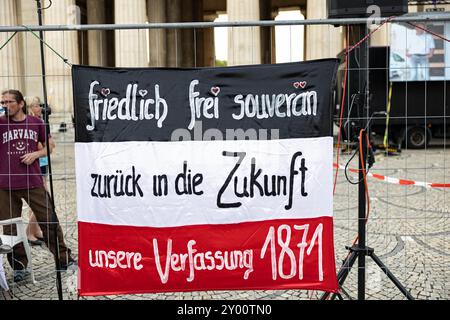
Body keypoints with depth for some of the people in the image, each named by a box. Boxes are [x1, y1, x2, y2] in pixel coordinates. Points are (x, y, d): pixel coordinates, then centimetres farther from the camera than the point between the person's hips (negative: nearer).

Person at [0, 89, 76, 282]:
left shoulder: (36, 123, 4)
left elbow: (48, 146, 14)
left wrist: (35, 154, -4)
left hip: (33, 182, 0)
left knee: (49, 221, 4)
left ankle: (64, 260, 17)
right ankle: (19, 267, 23)